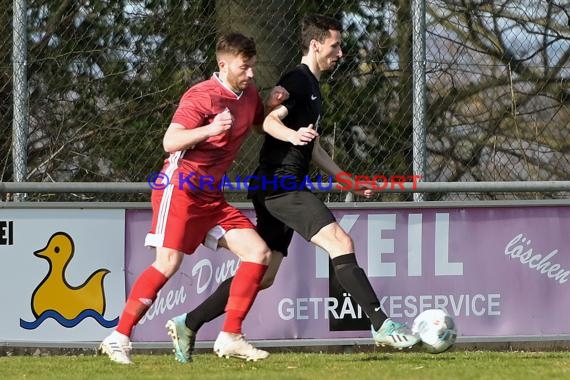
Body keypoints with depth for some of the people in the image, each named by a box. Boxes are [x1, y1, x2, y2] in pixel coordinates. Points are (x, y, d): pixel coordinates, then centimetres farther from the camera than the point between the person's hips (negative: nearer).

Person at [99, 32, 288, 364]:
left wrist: (273, 106, 9)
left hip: (211, 197, 8)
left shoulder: (249, 95, 10)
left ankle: (230, 337, 1)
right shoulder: (202, 96, -13)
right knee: (168, 263, -19)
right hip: (180, 187, -8)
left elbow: (262, 124, 32)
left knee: (259, 253, -2)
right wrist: (210, 129, -35)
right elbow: (169, 142, -21)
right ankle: (119, 338, -13)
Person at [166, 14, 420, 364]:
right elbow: (270, 121, -24)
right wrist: (292, 134, -45)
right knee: (341, 243, -20)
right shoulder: (298, 81, -8)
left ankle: (187, 325, 14)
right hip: (282, 186, -11)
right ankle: (382, 325, -25)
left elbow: (313, 148, 33)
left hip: (277, 191, 11)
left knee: (263, 275, 10)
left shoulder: (312, 88, 24)